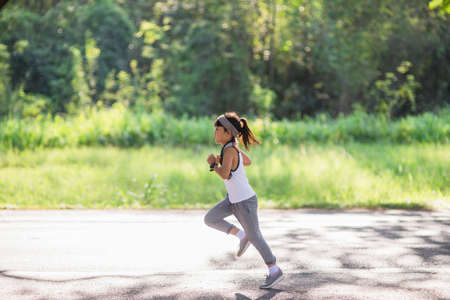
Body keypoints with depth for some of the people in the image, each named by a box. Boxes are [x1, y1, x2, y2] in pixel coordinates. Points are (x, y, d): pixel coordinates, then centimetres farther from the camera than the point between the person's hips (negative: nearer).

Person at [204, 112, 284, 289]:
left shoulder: (229, 150, -24)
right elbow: (248, 161, 21)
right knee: (209, 219, 5)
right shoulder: (233, 147, 3)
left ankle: (275, 271, 18)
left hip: (245, 201, -9)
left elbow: (224, 174, -39)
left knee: (255, 237, 4)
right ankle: (242, 236, 15)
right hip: (233, 199, 9)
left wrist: (213, 164, -20)